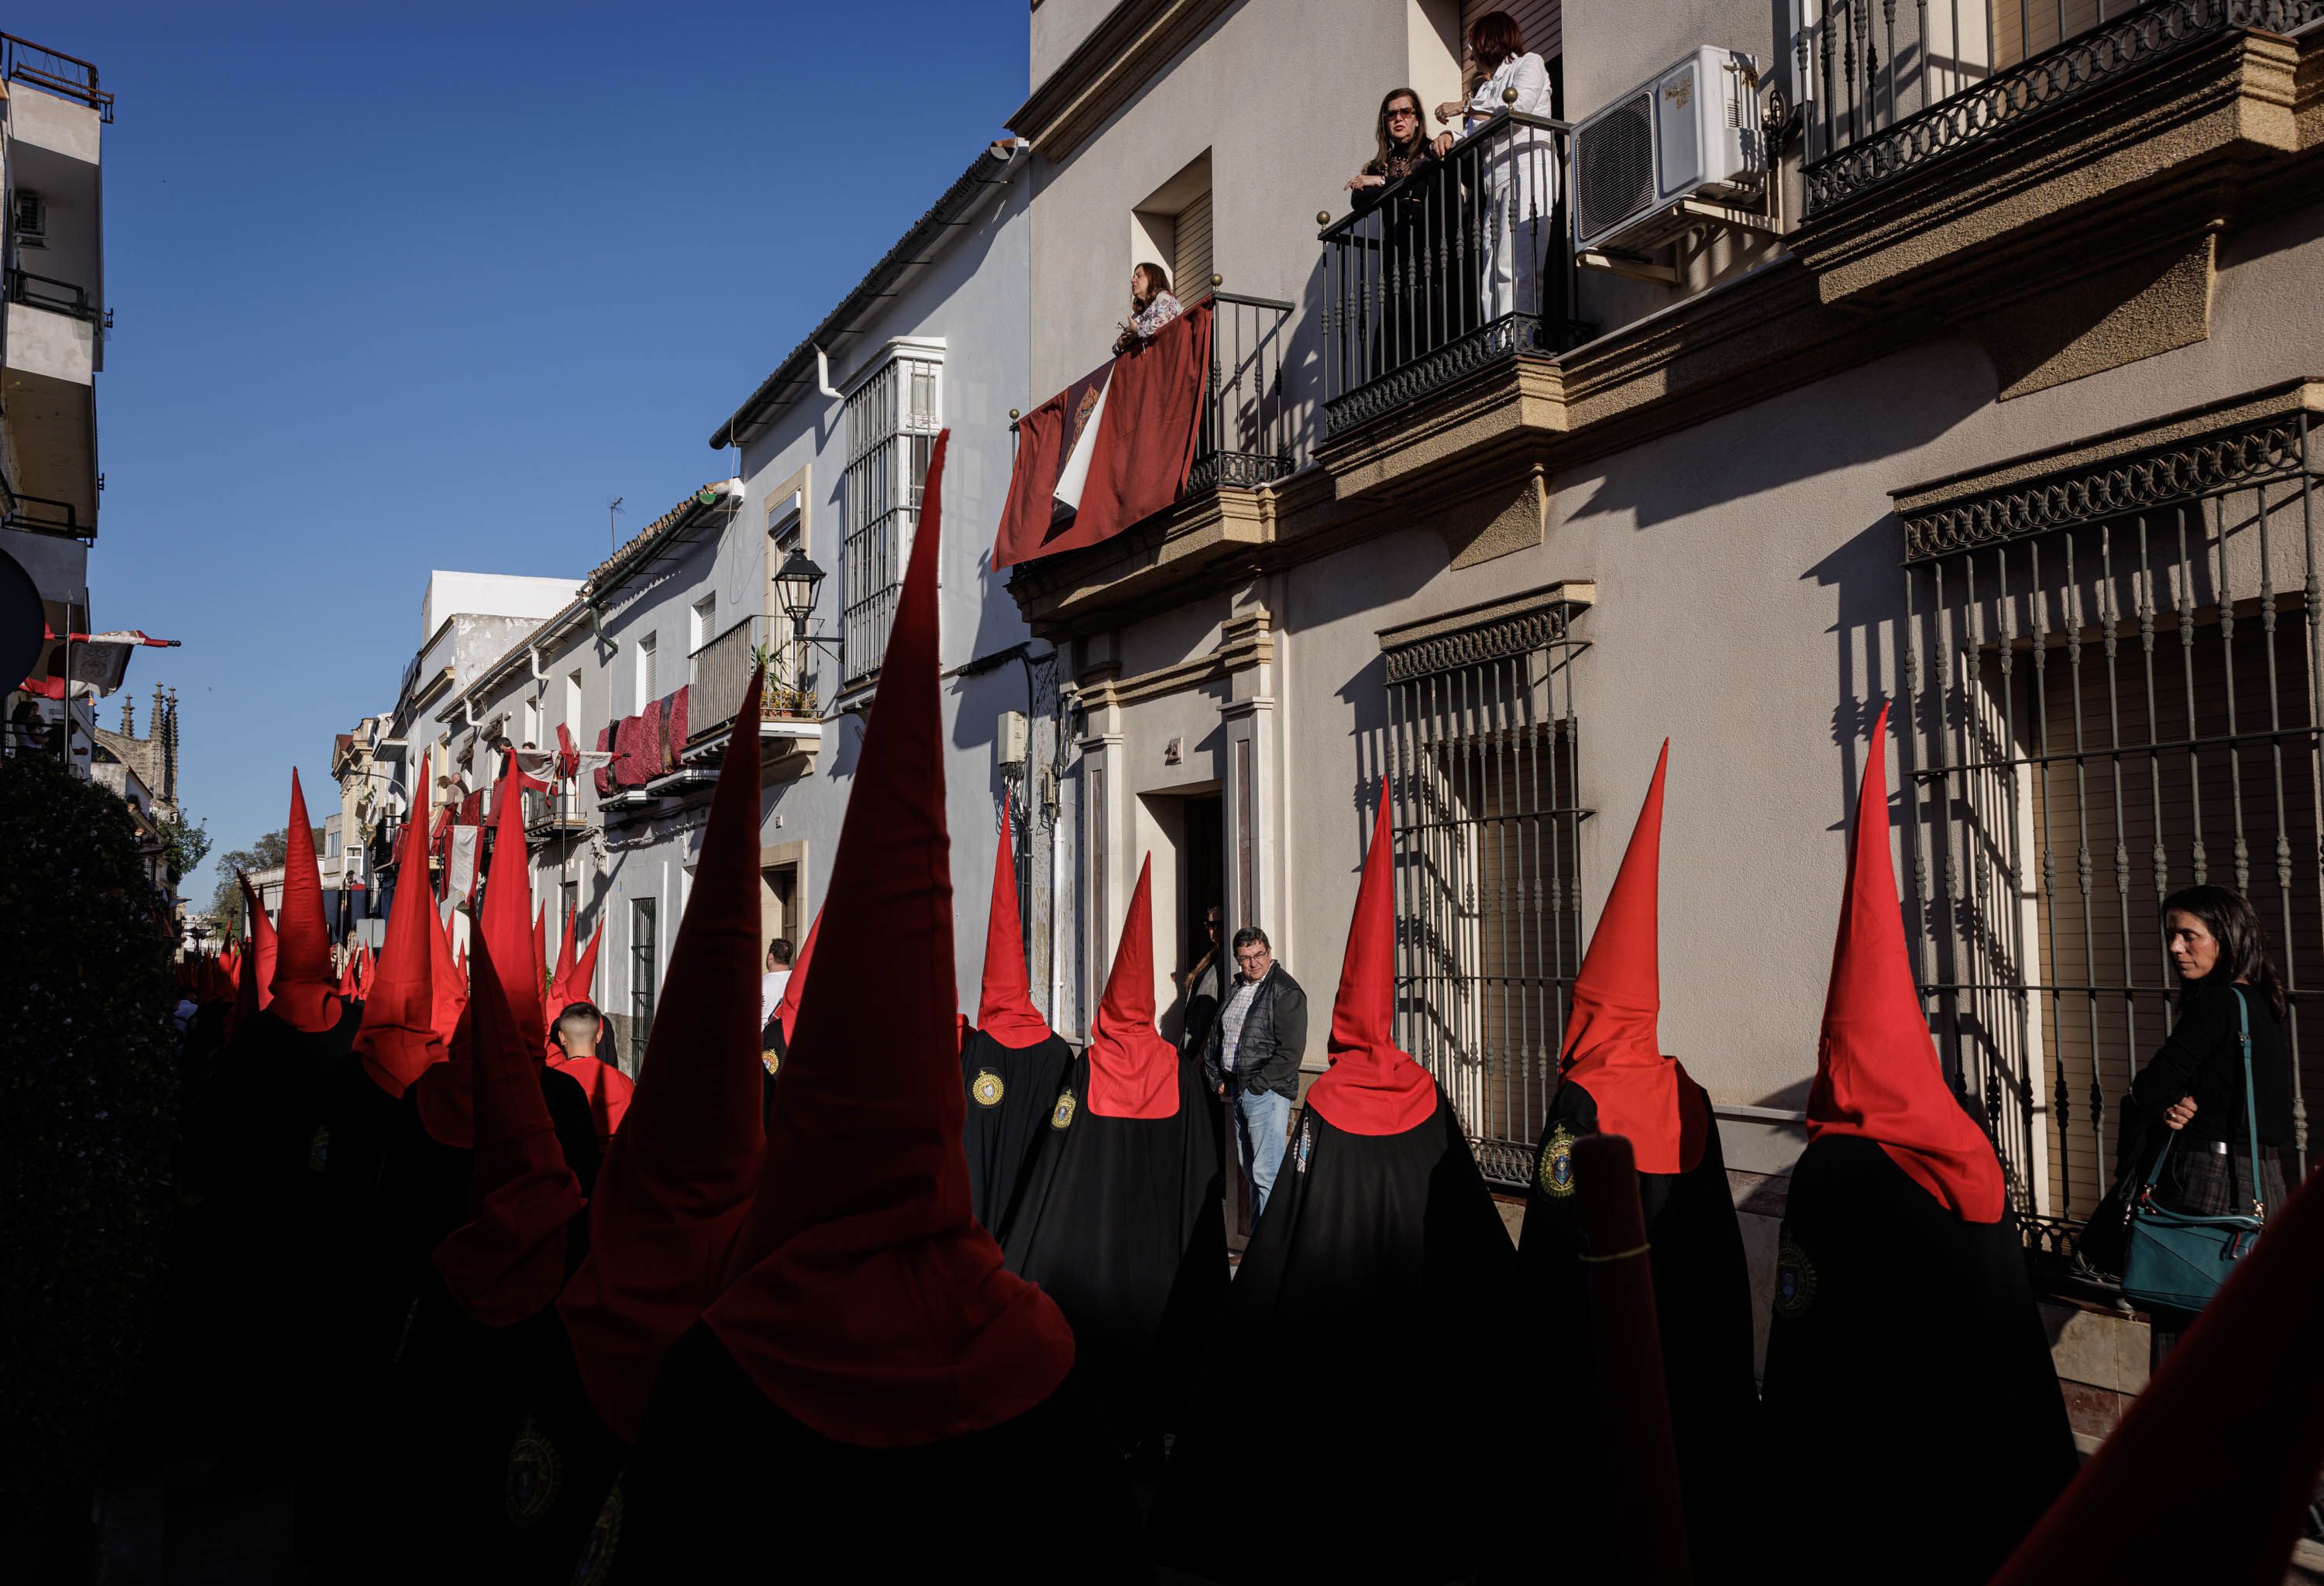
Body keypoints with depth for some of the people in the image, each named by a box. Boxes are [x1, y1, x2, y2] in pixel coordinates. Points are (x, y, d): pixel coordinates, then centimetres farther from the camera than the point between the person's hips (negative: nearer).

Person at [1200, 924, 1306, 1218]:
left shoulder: (1285, 990, -8)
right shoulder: (1235, 989, 16)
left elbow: (1290, 1050, -15)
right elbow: (1215, 1037, 22)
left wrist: (1257, 1085, -14)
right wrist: (1217, 1080, 11)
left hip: (1267, 1092, -8)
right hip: (1235, 1091, 8)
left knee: (1266, 1174, -11)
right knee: (1250, 1172, 12)